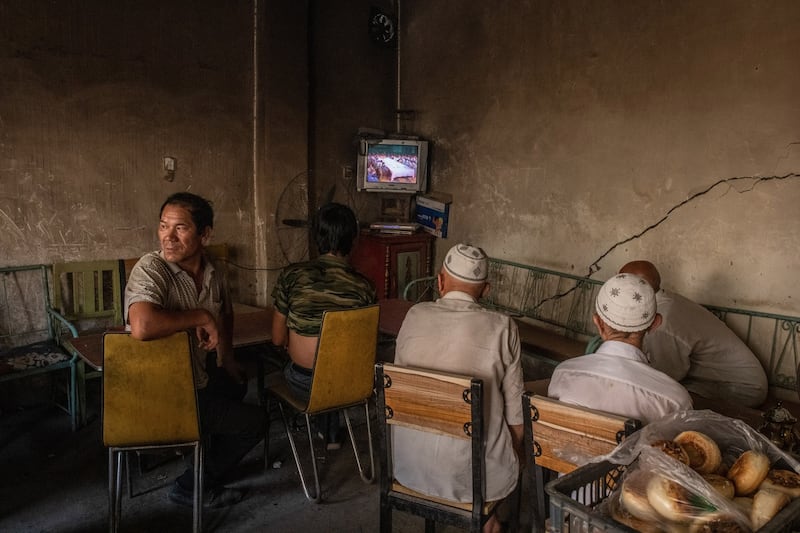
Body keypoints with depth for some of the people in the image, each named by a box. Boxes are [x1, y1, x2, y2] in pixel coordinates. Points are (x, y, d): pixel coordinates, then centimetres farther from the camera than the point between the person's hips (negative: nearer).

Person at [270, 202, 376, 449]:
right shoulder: (363, 286, -13)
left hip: (304, 384, 0)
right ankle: (330, 433, 46)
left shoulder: (292, 276, -14)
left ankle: (328, 433, 47)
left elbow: (278, 339, -6)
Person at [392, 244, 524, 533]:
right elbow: (514, 410, -5)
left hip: (409, 466, 3)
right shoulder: (503, 328, -13)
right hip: (476, 472, -2)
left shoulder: (414, 316, -7)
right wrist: (518, 453, 15)